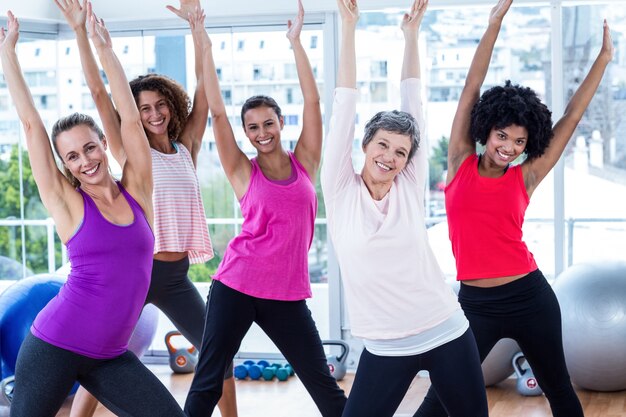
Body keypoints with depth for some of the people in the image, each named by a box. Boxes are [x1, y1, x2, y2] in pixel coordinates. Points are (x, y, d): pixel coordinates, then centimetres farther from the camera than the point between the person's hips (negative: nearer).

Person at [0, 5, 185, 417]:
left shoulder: (137, 192, 4)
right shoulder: (68, 203, -3)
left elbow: (130, 119, 0)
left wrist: (106, 50, 1)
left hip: (110, 356, 3)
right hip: (55, 346, -3)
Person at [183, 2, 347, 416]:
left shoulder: (304, 161, 6)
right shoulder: (243, 171, 2)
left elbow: (313, 101, 0)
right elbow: (217, 111, -5)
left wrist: (295, 40, -1)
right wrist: (206, 48, -7)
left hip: (287, 293, 1)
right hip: (237, 285, -1)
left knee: (323, 383, 6)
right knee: (208, 380, 3)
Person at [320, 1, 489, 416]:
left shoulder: (410, 188, 1)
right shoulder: (340, 191, -2)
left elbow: (414, 101, 3)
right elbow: (345, 105, -5)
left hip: (447, 334, 1)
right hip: (386, 348, -1)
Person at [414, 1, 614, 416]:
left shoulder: (524, 178, 0)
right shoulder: (461, 162, 0)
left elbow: (571, 117, 4)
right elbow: (472, 89, -2)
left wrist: (603, 58, 8)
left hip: (529, 298, 1)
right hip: (476, 303, -1)